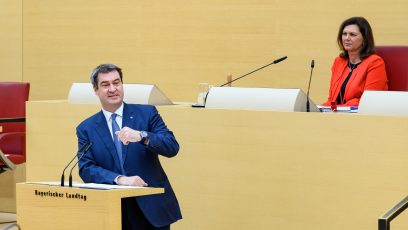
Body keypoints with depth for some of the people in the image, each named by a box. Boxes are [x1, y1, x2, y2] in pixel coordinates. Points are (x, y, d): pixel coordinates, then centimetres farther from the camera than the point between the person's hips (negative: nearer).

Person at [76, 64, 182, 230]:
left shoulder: (147, 113, 3)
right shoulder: (85, 129, 6)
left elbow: (172, 147, -6)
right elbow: (86, 169, -4)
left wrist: (142, 136, -24)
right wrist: (119, 179, -21)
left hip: (152, 206, 0)